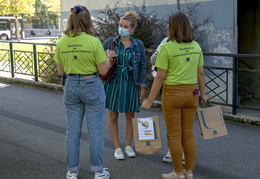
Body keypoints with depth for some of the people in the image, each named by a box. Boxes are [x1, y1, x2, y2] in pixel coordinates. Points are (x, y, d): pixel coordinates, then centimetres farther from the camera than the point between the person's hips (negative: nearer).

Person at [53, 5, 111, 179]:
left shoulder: (61, 43, -1)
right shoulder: (94, 42, -13)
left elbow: (61, 71, 6)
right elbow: (103, 70, -9)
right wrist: (108, 58, 9)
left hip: (71, 86, 4)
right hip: (92, 86, -3)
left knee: (72, 131, 12)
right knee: (95, 131, 6)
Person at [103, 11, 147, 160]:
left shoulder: (138, 45, -1)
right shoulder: (110, 42, -3)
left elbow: (143, 67, 3)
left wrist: (143, 87, 1)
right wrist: (107, 57, -20)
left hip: (131, 84, 1)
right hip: (114, 82, 0)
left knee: (130, 116, 9)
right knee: (113, 116, 4)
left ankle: (128, 145, 26)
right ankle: (117, 147, 17)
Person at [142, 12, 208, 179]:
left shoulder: (167, 48, -13)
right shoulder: (196, 46, 3)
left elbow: (160, 77, -13)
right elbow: (201, 73, 8)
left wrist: (150, 101, -7)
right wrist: (203, 93, 22)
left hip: (172, 93, -5)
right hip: (191, 93, 5)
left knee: (174, 135, 7)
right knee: (188, 133, 14)